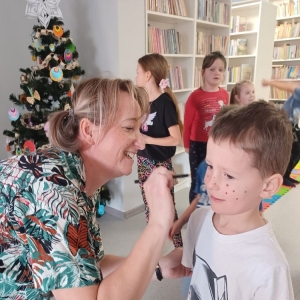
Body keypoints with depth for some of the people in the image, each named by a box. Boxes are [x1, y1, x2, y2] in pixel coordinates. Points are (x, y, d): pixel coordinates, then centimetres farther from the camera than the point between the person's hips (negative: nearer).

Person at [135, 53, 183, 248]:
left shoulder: (165, 102, -18)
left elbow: (176, 139, -20)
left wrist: (146, 139, -22)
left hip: (161, 163, -7)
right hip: (143, 161, 7)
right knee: (149, 206, 18)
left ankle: (179, 247, 21)